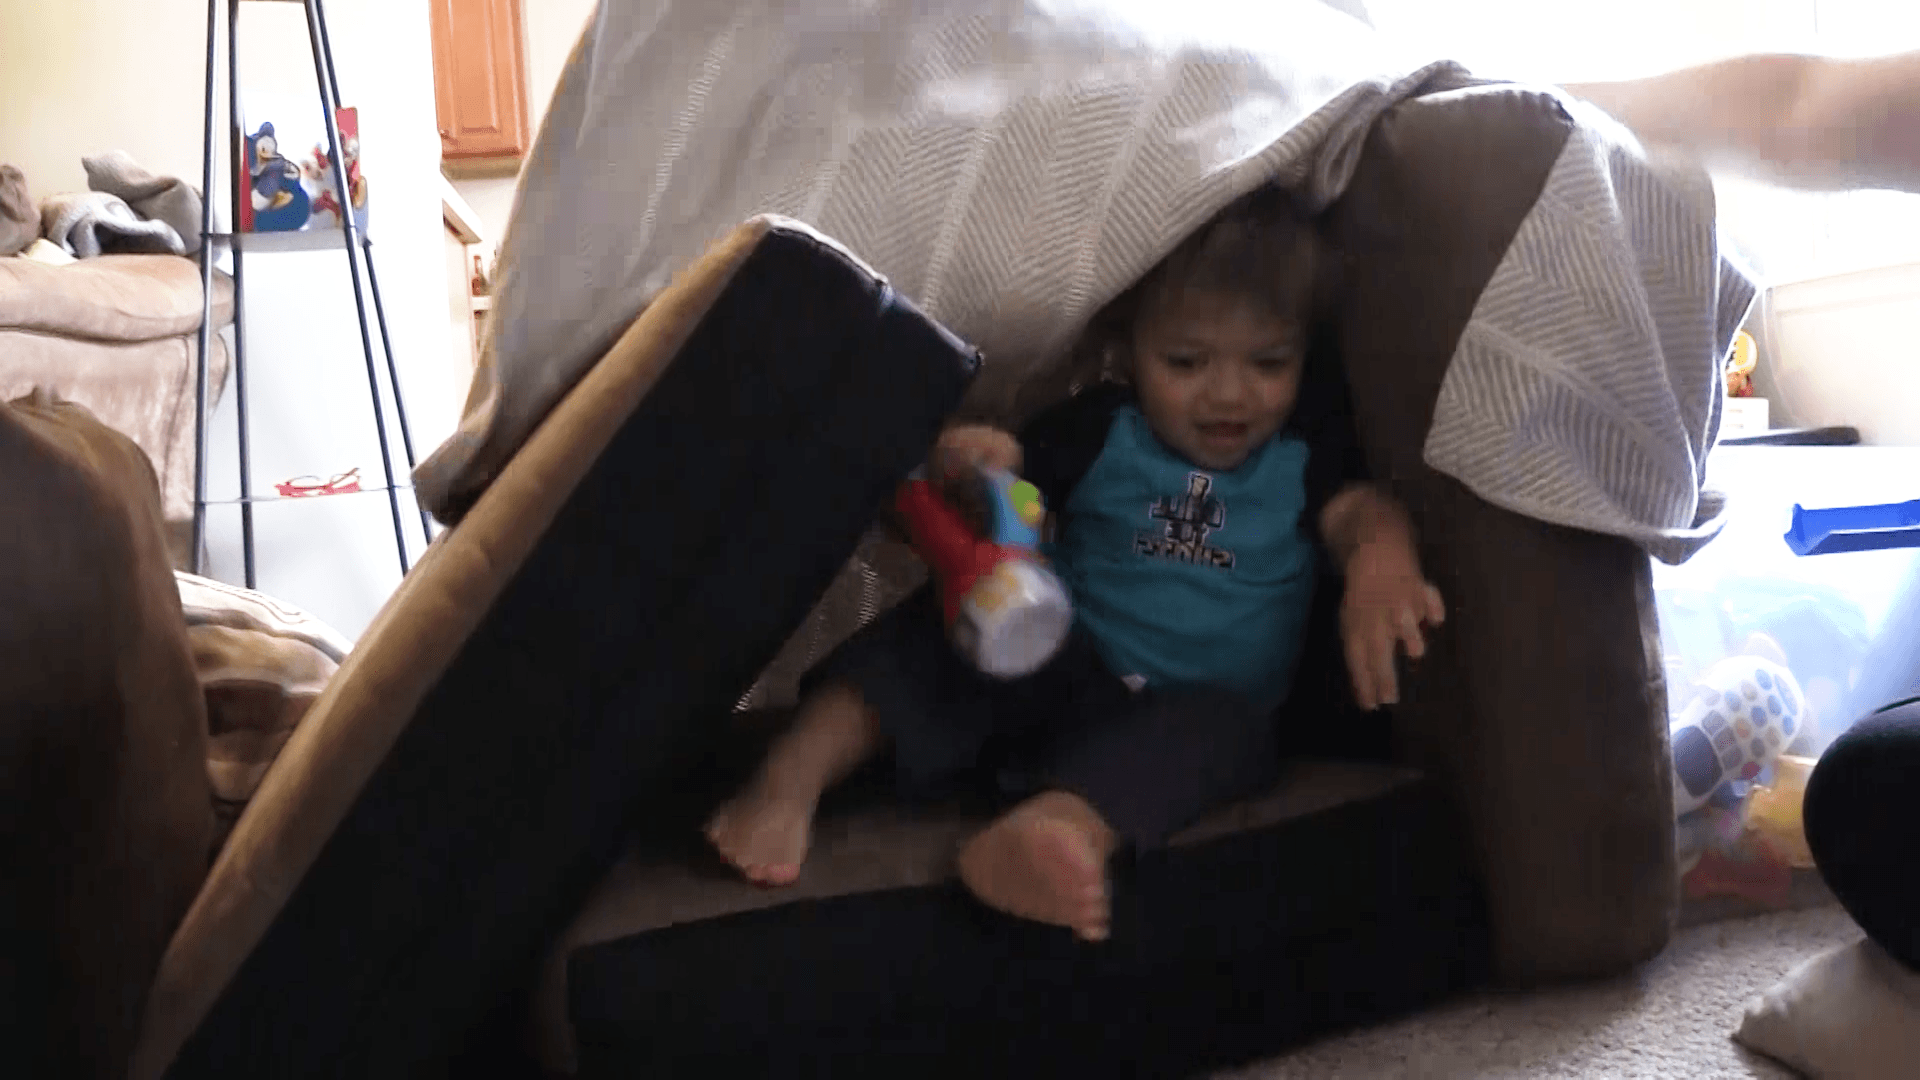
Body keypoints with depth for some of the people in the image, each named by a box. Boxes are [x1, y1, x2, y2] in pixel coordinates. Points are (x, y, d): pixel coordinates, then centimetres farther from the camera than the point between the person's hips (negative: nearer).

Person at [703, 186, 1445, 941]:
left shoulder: (1302, 451, 1)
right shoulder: (1100, 430, 1)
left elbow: (1361, 511, -14)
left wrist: (1380, 567, -39)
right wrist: (961, 468, -31)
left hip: (1199, 704, -1)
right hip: (1064, 663, 1)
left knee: (1215, 731, -36)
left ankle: (1058, 827, -67)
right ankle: (791, 775, -40)